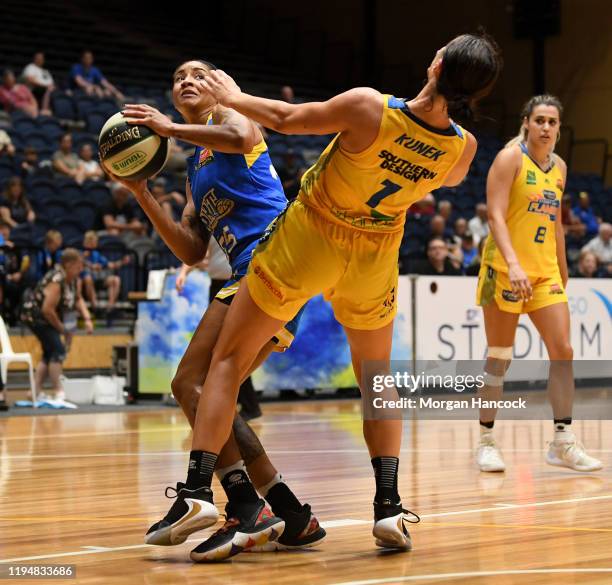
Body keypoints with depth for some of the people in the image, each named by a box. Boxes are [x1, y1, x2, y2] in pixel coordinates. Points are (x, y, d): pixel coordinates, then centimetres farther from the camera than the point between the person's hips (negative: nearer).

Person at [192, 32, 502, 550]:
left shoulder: (369, 108, -27)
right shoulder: (462, 148, -16)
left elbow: (287, 119, -12)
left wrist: (234, 98, 6)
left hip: (308, 240, -3)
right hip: (373, 257, 3)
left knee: (229, 360, 7)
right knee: (376, 380, 23)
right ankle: (388, 507, 10)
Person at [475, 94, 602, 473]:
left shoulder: (559, 167, 13)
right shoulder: (510, 158, -7)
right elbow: (496, 216, -16)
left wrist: (563, 272, 19)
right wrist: (513, 264, -28)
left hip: (545, 271, 6)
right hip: (506, 269, -6)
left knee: (563, 351, -3)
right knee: (499, 358, -1)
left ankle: (564, 443, 2)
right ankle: (487, 442, 9)